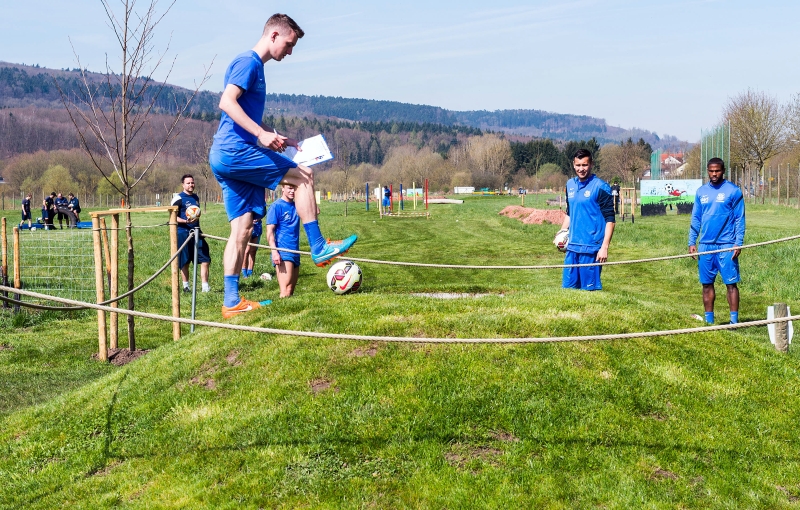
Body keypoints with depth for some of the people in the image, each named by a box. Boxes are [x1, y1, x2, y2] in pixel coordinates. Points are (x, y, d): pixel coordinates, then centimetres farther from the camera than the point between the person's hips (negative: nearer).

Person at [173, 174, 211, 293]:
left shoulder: (196, 197, 15)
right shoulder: (178, 199, -6)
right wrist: (186, 221, -25)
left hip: (196, 232, 6)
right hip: (183, 233, -6)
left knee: (205, 259, -3)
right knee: (185, 261, 2)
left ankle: (205, 286, 0)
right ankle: (186, 286, 15)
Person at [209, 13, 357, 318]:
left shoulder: (255, 67, 24)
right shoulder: (248, 62, -6)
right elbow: (227, 102, -20)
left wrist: (277, 138, 22)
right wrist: (262, 134, -24)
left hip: (224, 159, 10)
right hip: (234, 151, -10)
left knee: (242, 230, 5)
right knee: (303, 176, -3)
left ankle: (232, 302, 4)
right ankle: (318, 248, 1)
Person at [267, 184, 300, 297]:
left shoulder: (297, 206, 13)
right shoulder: (276, 206, -5)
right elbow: (270, 231, -10)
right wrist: (274, 252, -20)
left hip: (295, 251, 7)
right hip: (282, 253, -7)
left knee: (291, 291, 11)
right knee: (285, 293, -17)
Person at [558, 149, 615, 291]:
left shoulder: (601, 187, -8)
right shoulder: (570, 184, 11)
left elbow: (610, 219, -9)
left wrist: (605, 247, -15)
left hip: (591, 248, -6)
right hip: (572, 247, 6)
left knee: (590, 290, -1)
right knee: (568, 286, 9)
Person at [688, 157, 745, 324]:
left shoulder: (733, 191, -3)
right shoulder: (701, 191, 10)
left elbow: (740, 219, -3)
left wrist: (738, 243, -11)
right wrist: (692, 242, 6)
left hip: (726, 245, -4)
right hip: (705, 246, 4)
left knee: (731, 283, -3)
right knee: (707, 284, 8)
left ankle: (734, 320, 2)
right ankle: (709, 321, 17)